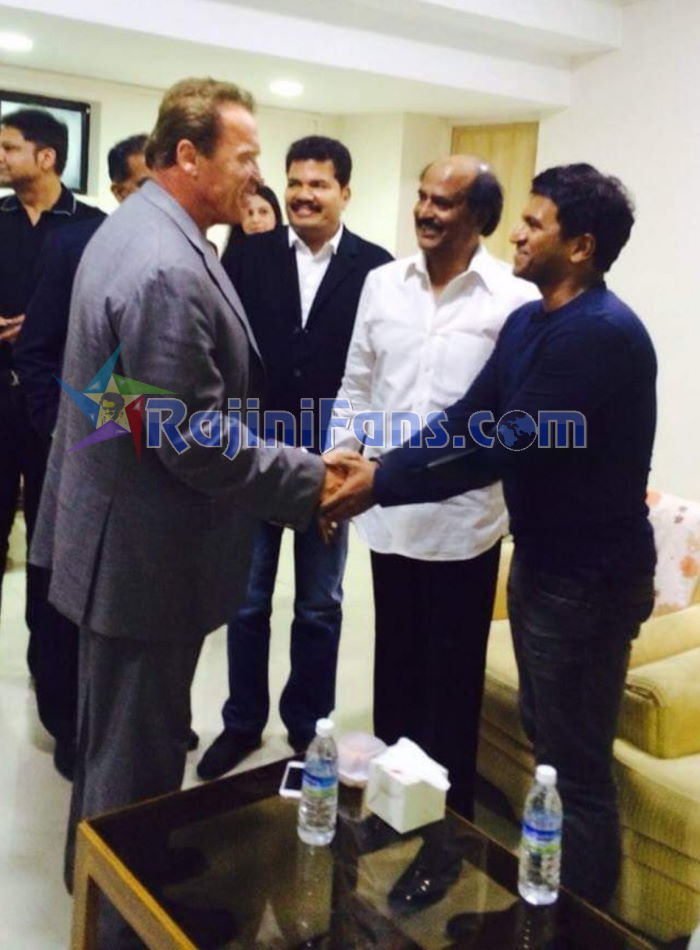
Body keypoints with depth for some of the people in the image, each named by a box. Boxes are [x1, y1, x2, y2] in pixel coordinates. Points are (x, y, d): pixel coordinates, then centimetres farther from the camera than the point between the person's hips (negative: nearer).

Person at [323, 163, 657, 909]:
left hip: (591, 575, -9)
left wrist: (383, 484, -22)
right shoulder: (526, 321, 7)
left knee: (578, 766, 5)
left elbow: (504, 445, -27)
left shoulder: (603, 333, -23)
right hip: (540, 557, 9)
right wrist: (374, 460, -9)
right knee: (543, 737, 21)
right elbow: (467, 419, 3)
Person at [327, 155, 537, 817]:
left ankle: (449, 814, 29)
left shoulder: (516, 300, -9)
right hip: (388, 511, 4)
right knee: (394, 666, 19)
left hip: (463, 519, -4)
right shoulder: (381, 283, 5)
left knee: (452, 678, 10)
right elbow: (356, 385, 10)